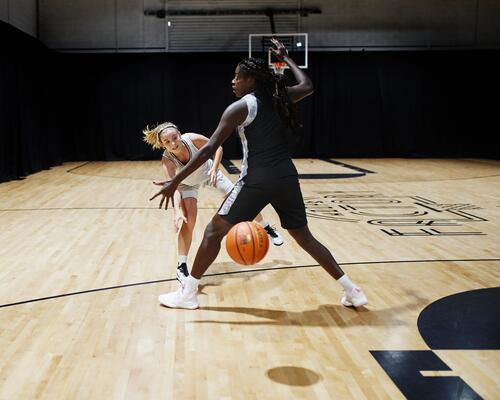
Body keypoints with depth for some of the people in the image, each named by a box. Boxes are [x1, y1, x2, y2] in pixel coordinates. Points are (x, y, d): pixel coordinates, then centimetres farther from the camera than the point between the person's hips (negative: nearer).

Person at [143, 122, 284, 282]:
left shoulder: (192, 139, -34)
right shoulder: (167, 160, -35)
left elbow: (217, 147, -19)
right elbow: (174, 188, -44)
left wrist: (214, 169, -32)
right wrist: (177, 212, -60)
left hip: (209, 172, 2)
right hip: (188, 184, -2)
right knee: (188, 221, -20)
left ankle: (267, 229, 31)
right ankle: (181, 267, -8)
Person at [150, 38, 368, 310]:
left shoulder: (241, 107, -6)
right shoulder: (279, 97, 9)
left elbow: (209, 149, -11)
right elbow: (307, 86, 31)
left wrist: (175, 181, -10)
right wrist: (285, 58, 40)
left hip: (258, 180, -6)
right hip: (286, 178, 6)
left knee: (214, 231, 8)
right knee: (304, 237, 17)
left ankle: (187, 294, 13)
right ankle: (351, 290, 16)